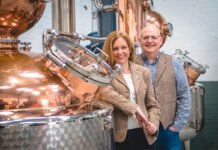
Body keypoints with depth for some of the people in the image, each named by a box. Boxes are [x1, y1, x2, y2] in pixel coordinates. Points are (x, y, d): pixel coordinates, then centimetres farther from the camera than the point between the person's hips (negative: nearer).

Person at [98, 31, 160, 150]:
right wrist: (135, 109, -24)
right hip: (118, 135, -3)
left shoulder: (143, 72, 9)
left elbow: (153, 105, 13)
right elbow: (106, 92, -23)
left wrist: (153, 124, -4)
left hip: (143, 134, 4)